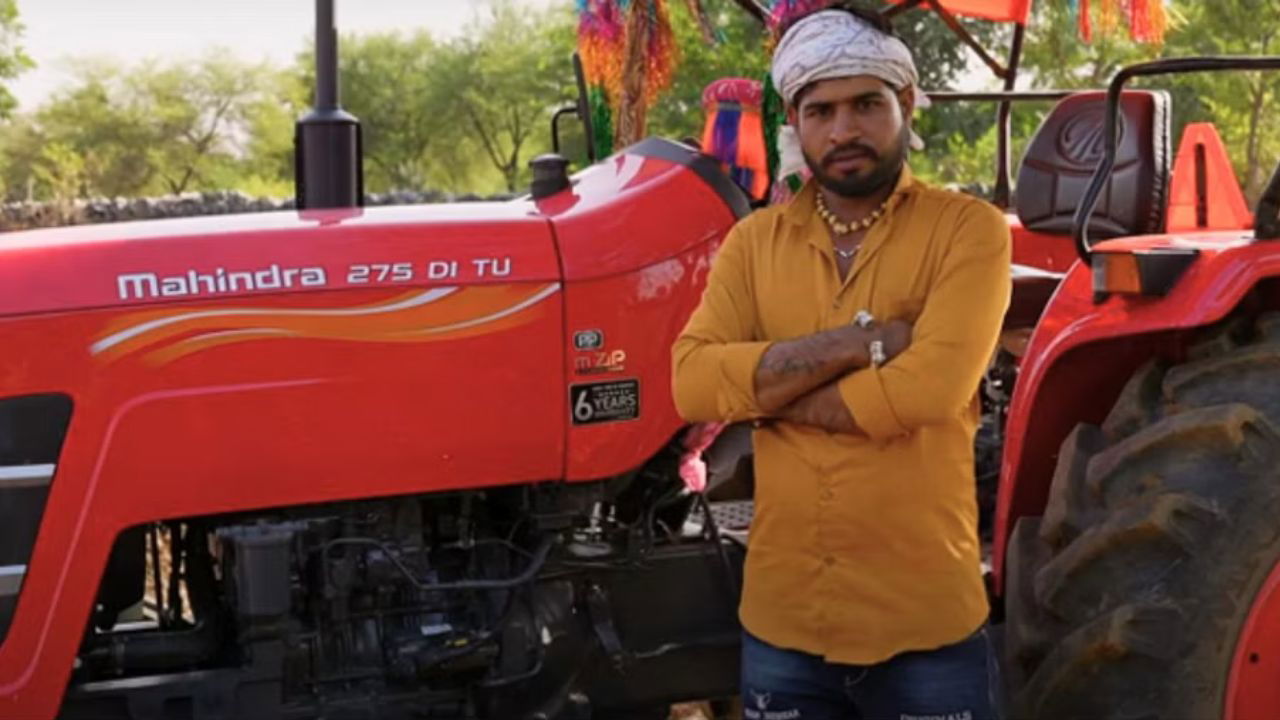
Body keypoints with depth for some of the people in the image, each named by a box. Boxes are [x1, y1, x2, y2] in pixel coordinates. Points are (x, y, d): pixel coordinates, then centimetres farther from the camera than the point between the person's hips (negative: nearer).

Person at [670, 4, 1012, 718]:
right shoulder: (754, 240, 6)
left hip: (926, 624, -3)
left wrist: (763, 396, -10)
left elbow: (931, 385, -20)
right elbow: (693, 381, -9)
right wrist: (861, 340, -17)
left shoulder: (968, 228, -4)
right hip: (781, 623, 3)